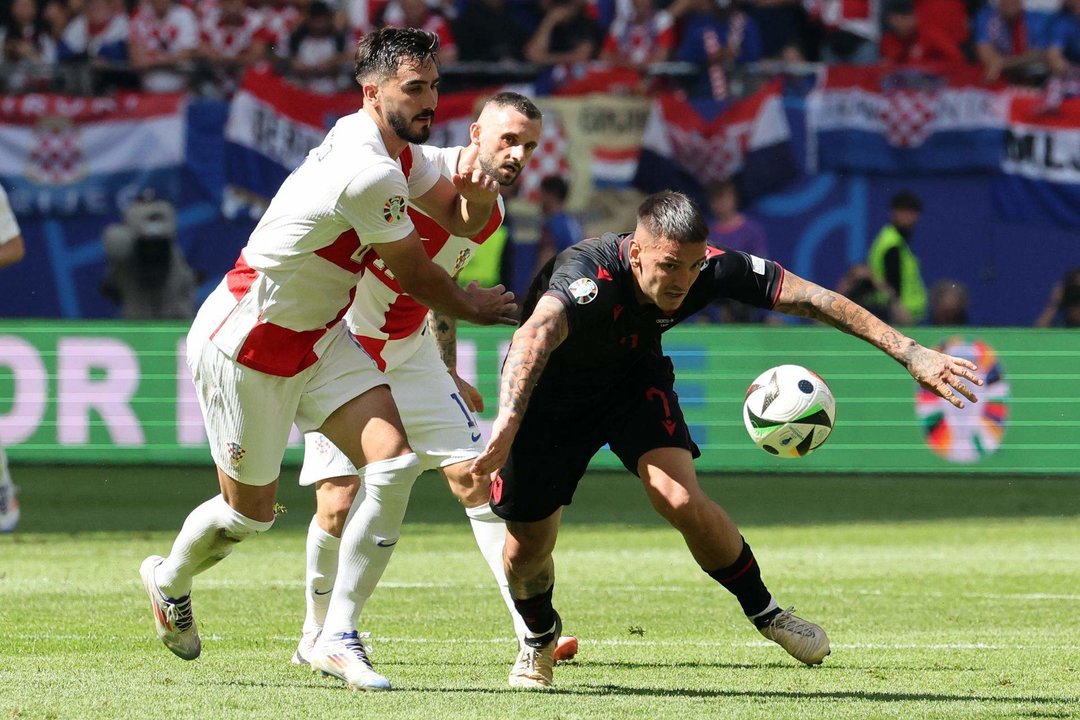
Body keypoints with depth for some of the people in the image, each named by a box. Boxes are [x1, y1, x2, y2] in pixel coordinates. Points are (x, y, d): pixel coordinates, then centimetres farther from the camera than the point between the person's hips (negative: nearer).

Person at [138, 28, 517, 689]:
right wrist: (473, 307, 3)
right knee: (251, 511, 6)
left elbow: (461, 219, 9)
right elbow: (412, 273, -16)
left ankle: (339, 636, -3)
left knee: (396, 461, -10)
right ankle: (170, 579, 40)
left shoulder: (399, 152, 1)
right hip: (246, 345, -9)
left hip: (318, 337, 9)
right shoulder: (370, 174, -29)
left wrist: (479, 194, -16)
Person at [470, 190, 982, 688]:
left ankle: (764, 611, 4)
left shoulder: (710, 269, -28)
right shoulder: (588, 276, -43)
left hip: (633, 378, 2)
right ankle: (539, 636, 37)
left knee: (682, 500, -21)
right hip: (548, 397, -2)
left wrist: (910, 353, -27)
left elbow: (811, 299, -22)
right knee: (528, 547, 2)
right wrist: (506, 425, -80)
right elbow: (534, 336, -61)